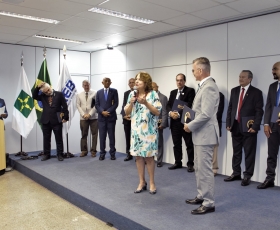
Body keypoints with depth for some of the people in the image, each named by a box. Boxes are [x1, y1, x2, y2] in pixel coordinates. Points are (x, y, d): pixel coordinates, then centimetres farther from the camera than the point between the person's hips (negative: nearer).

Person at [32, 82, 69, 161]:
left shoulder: (59, 94, -2)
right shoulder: (43, 96, 8)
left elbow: (64, 106, -3)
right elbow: (34, 96, -1)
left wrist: (65, 117, -5)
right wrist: (38, 87, -10)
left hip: (57, 121, -3)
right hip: (45, 121, 3)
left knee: (59, 139, 4)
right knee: (46, 139, 11)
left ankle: (60, 154, 12)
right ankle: (46, 154, 22)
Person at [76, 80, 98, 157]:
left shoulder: (94, 93, 1)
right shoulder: (79, 95, 12)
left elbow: (96, 105, -5)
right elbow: (78, 106, 7)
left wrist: (90, 114, -13)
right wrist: (83, 115, -8)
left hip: (93, 117, -2)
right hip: (83, 118, 3)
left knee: (94, 134, -1)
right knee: (84, 135, 6)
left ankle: (93, 151, 7)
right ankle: (84, 150, 13)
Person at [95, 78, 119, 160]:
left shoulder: (114, 91, 4)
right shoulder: (99, 92, 12)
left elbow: (116, 103, -4)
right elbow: (96, 104, 6)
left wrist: (108, 111, -14)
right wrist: (102, 112, -11)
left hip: (111, 116, -2)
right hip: (101, 117, 2)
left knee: (111, 136, 3)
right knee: (102, 136, 3)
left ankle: (112, 153, 12)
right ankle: (102, 153, 11)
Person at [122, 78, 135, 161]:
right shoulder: (126, 93, 15)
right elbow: (124, 105, 12)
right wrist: (124, 115, -3)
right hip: (126, 118, 5)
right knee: (128, 137, 8)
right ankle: (129, 154, 16)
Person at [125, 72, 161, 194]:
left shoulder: (153, 94, -6)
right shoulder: (132, 94, 7)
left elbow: (158, 112, -10)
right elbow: (126, 112, 8)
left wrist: (146, 103, -21)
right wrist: (131, 103, -10)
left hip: (148, 131, -4)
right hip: (136, 130, 4)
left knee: (149, 156, 2)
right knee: (138, 156, 9)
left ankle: (152, 183, 17)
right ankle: (142, 182, 22)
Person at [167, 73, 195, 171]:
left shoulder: (190, 91, -2)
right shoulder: (173, 92, 17)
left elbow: (190, 105, -13)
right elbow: (168, 105, 11)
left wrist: (179, 114, -19)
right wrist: (170, 112, -10)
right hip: (174, 122, 6)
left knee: (189, 144, 2)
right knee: (176, 144, 12)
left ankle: (190, 164, 11)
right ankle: (178, 162, 23)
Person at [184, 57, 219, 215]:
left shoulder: (209, 87, -19)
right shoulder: (204, 86, 14)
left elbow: (206, 114, -25)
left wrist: (190, 126, -15)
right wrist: (190, 119, 10)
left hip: (206, 135, -11)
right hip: (201, 134, 11)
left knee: (205, 169, -3)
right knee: (199, 168, 18)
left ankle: (209, 203, 9)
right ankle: (202, 196, 31)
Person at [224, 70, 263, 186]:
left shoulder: (256, 92, -4)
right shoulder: (234, 91, 10)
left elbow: (259, 111, -7)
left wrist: (255, 126, -15)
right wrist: (228, 123, 5)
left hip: (248, 127, -4)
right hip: (235, 126, 5)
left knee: (249, 153, 4)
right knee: (236, 152, 13)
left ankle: (247, 176, 14)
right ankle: (236, 173, 25)